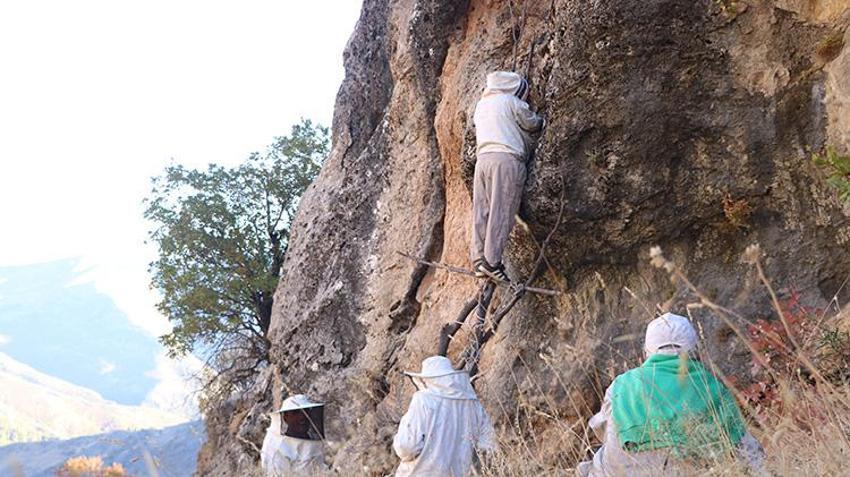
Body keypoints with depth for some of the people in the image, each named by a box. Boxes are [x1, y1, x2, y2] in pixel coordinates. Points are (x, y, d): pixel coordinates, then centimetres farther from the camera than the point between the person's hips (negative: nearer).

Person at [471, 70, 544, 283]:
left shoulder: (481, 104, 23)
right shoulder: (512, 102, 5)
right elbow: (533, 124, 13)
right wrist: (541, 120, 35)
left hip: (482, 158, 6)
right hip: (506, 157, -6)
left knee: (481, 211, 3)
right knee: (501, 212, -9)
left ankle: (479, 259, -2)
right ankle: (492, 261, -16)